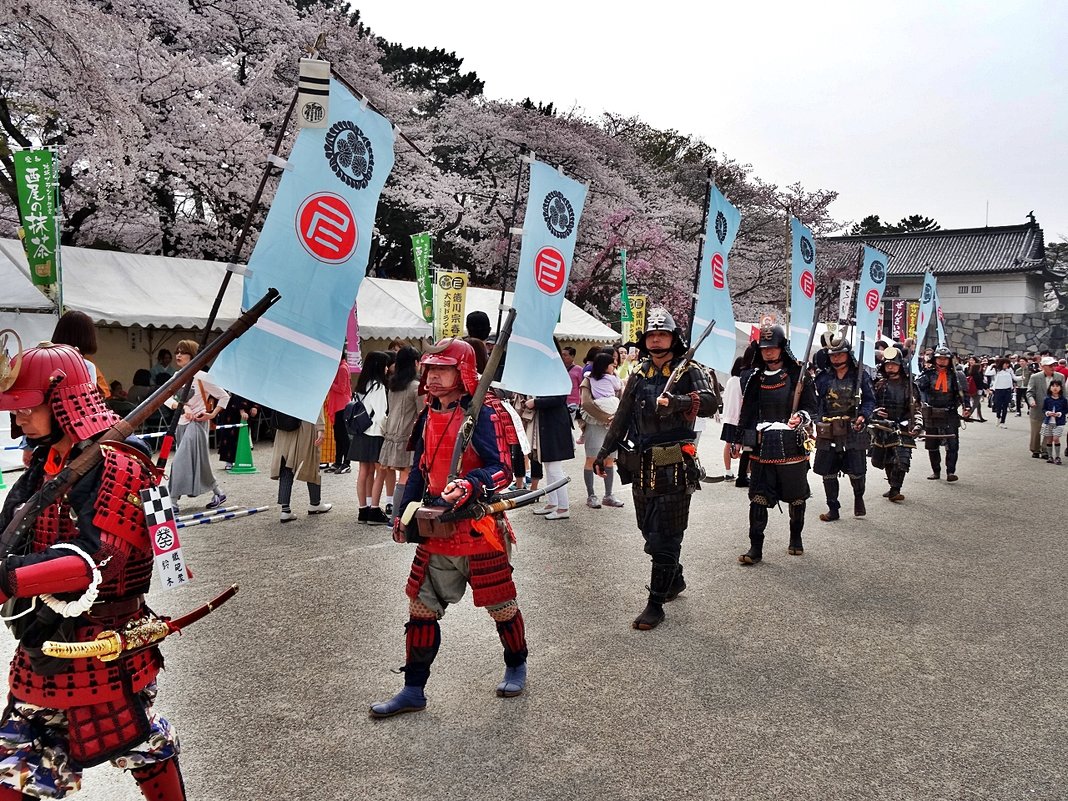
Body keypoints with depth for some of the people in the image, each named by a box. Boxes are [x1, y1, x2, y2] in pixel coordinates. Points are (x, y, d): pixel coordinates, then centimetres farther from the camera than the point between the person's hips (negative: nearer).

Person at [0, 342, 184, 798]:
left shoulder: (114, 465, -20)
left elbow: (98, 559, -30)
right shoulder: (43, 464, 8)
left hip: (105, 643, -8)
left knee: (141, 745, 11)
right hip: (44, 641, 8)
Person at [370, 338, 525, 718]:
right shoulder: (428, 416, 9)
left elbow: (502, 470, -19)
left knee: (500, 605, 10)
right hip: (435, 531, 6)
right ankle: (413, 690, 19)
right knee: (421, 608, 7)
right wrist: (405, 513, 17)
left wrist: (469, 486, -36)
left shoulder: (481, 415, -14)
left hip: (479, 529, -6)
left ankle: (516, 667, 36)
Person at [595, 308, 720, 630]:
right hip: (641, 468, 6)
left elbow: (710, 402, -24)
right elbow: (622, 418, 18)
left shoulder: (688, 371, -6)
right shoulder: (638, 375, 10)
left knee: (664, 540, -1)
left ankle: (655, 604, 8)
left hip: (674, 470, -6)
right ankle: (675, 578, 39)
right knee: (650, 532, 17)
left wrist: (675, 401, -40)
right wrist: (604, 452, 17)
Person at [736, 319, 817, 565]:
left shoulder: (798, 375, -3)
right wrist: (743, 441, 14)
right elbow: (746, 411, 14)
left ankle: (796, 537, 34)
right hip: (761, 447, 2)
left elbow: (811, 407, 0)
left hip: (792, 446, -2)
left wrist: (801, 417, -21)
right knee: (758, 497, -3)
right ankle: (755, 548, 2)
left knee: (796, 496, 12)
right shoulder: (753, 377, 7)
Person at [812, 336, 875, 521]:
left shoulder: (860, 376, 0)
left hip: (853, 431, -2)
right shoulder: (823, 378, 6)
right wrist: (818, 425, -2)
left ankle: (858, 497, 31)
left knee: (856, 472, 0)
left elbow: (870, 400, 0)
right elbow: (817, 404, 8)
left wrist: (863, 415, -17)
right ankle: (833, 509, 18)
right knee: (828, 473, 5)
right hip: (828, 434, 2)